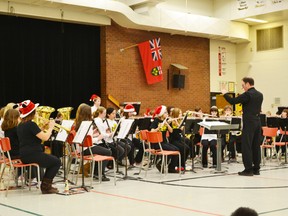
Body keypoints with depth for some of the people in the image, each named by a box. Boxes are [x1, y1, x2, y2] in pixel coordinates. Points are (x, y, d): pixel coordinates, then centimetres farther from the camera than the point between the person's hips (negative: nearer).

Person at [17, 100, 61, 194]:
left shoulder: (20, 125, 10)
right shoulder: (31, 124, -18)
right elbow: (45, 137, -21)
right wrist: (50, 127, -4)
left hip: (24, 156, 9)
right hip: (32, 155, -9)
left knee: (51, 160, 25)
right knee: (57, 162, 7)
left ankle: (45, 185, 24)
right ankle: (46, 186, 8)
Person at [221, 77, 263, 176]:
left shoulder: (247, 94, -14)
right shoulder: (260, 95, 11)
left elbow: (233, 101, -15)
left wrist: (225, 93, 1)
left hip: (249, 123, -8)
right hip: (257, 122, 8)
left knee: (246, 146, -3)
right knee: (256, 146, 10)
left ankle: (248, 169, -3)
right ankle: (256, 169, 15)